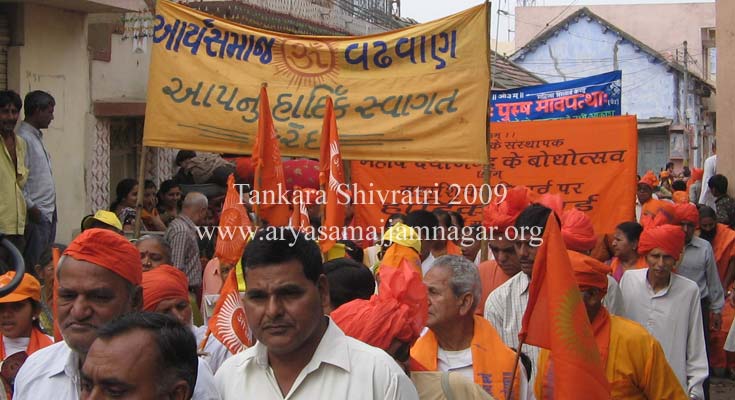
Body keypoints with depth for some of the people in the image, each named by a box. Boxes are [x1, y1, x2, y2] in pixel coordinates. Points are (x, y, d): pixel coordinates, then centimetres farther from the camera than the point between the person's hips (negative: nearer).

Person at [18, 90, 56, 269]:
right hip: (36, 214, -9)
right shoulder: (23, 138, -12)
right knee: (35, 267, -8)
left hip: (48, 213, 9)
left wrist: (51, 210, 15)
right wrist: (31, 208, -15)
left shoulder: (37, 137, 18)